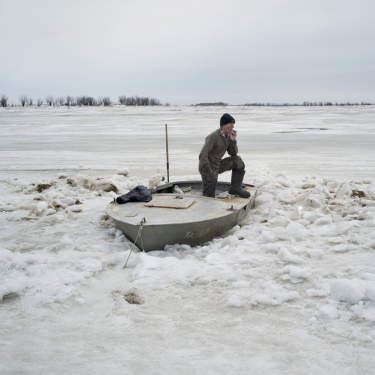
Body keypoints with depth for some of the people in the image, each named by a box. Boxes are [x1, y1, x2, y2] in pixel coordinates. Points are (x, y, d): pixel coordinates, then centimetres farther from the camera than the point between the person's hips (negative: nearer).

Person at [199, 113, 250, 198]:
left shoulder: (227, 136, 4)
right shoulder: (214, 136, -21)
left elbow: (233, 153, 9)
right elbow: (202, 156, -25)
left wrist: (233, 140, -7)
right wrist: (209, 172, -25)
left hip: (218, 165, 8)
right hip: (209, 168, -8)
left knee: (237, 160, 0)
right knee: (209, 197, -11)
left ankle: (235, 188, 4)